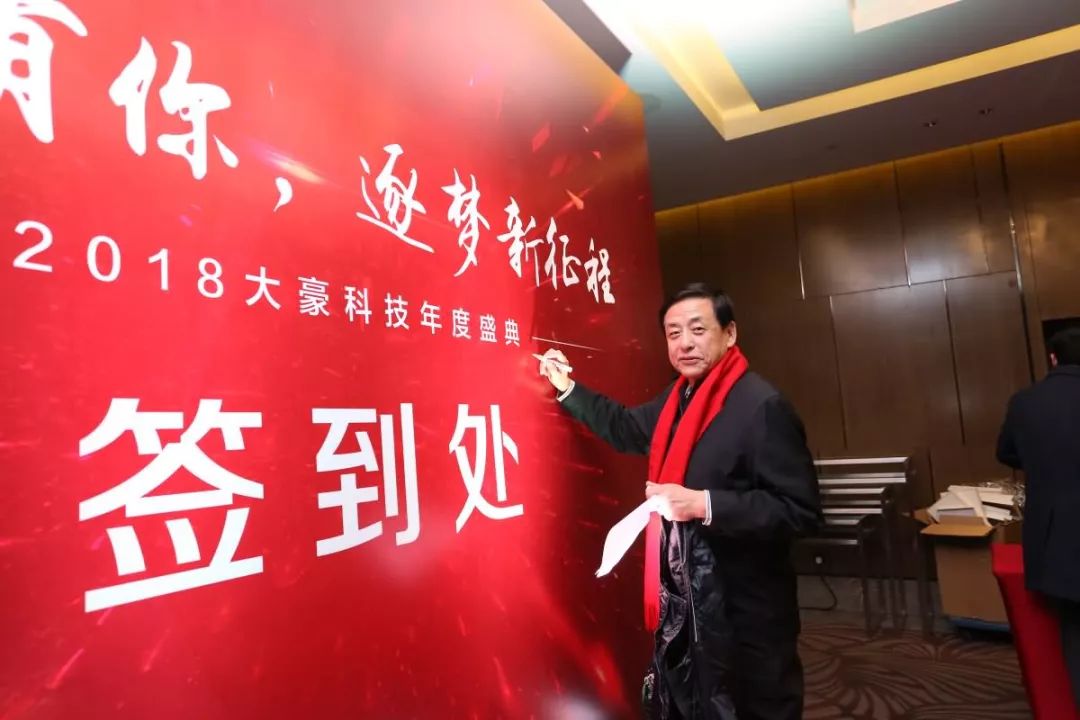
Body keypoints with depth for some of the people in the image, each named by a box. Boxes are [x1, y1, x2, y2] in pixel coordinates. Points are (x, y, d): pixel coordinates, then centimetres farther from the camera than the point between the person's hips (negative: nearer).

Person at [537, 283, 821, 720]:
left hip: (745, 610, -7)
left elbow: (801, 511, -23)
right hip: (683, 601, 8)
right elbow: (626, 429, 20)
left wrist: (704, 504, -30)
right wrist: (567, 388, 13)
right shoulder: (678, 399, 5)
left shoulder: (762, 406, -21)